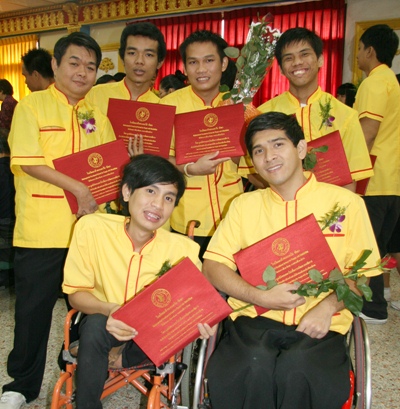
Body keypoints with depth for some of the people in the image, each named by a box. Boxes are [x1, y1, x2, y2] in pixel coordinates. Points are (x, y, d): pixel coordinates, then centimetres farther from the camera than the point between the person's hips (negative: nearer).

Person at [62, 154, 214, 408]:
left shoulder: (181, 248, -17)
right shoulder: (92, 228, -17)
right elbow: (77, 293, -10)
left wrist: (202, 320, -36)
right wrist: (108, 309, -32)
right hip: (105, 322, 0)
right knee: (95, 327, -32)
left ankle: (124, 356, -4)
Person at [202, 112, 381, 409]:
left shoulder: (345, 202, 8)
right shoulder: (245, 205, 13)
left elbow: (363, 271, 7)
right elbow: (212, 266, 7)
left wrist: (327, 307, -13)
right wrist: (260, 297, -9)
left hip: (319, 323, -1)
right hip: (255, 318, 1)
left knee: (298, 366, -32)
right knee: (254, 365, -31)